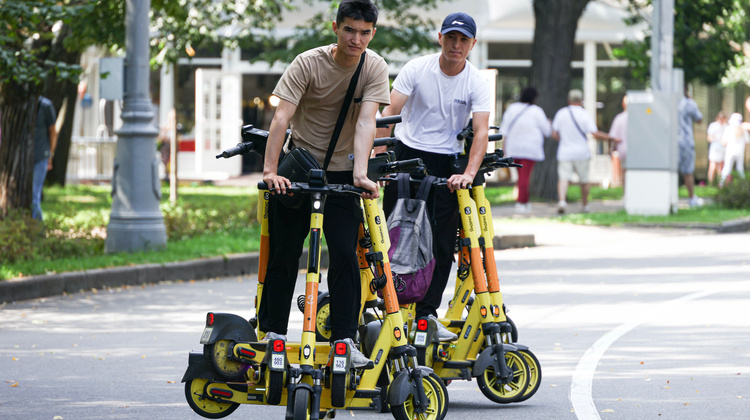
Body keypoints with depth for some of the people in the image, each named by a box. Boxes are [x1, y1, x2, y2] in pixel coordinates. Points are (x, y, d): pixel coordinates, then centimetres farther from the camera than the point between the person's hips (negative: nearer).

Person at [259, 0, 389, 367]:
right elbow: (281, 117, -22)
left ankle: (344, 339, -5)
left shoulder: (374, 68, -9)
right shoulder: (308, 63, -15)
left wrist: (360, 174, -32)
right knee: (284, 254, 0)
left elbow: (366, 122, -19)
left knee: (345, 255, -10)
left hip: (340, 172, 1)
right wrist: (270, 170, -34)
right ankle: (272, 332, 11)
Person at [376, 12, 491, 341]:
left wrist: (469, 173, -29)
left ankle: (427, 312, 2)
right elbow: (390, 112, -11)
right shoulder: (416, 69, -7)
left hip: (446, 164, 1)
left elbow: (481, 131, -15)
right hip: (408, 153, -1)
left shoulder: (476, 83, -6)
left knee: (443, 240, -3)